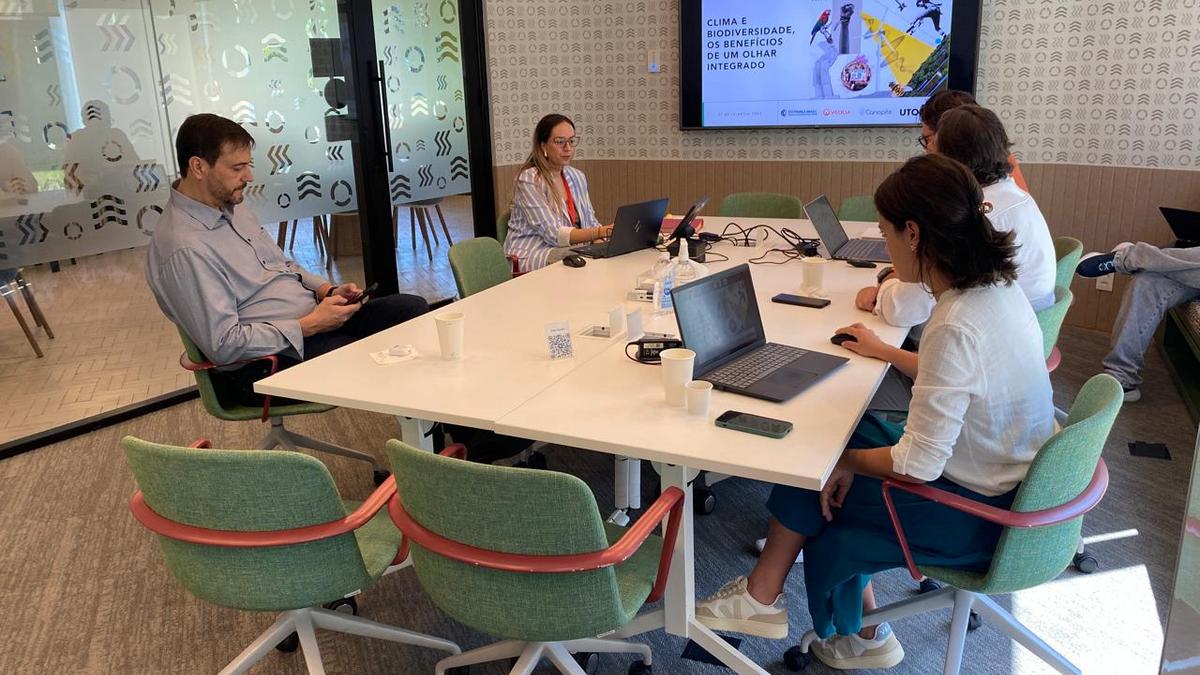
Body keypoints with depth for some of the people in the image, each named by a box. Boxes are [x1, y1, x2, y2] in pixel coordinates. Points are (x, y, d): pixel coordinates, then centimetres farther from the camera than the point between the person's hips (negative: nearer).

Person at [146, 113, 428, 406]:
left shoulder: (231, 207, 9)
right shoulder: (186, 249, -21)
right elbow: (223, 346, -24)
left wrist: (327, 290, 3)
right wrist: (309, 326, -21)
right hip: (268, 360, -9)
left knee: (413, 308, -4)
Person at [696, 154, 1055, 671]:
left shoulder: (955, 327, -31)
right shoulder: (996, 284, -3)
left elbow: (918, 464, -27)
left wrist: (848, 460, -10)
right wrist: (884, 352, 23)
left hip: (977, 513, -8)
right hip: (1015, 483, 8)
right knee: (844, 435, 13)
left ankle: (763, 598, 25)